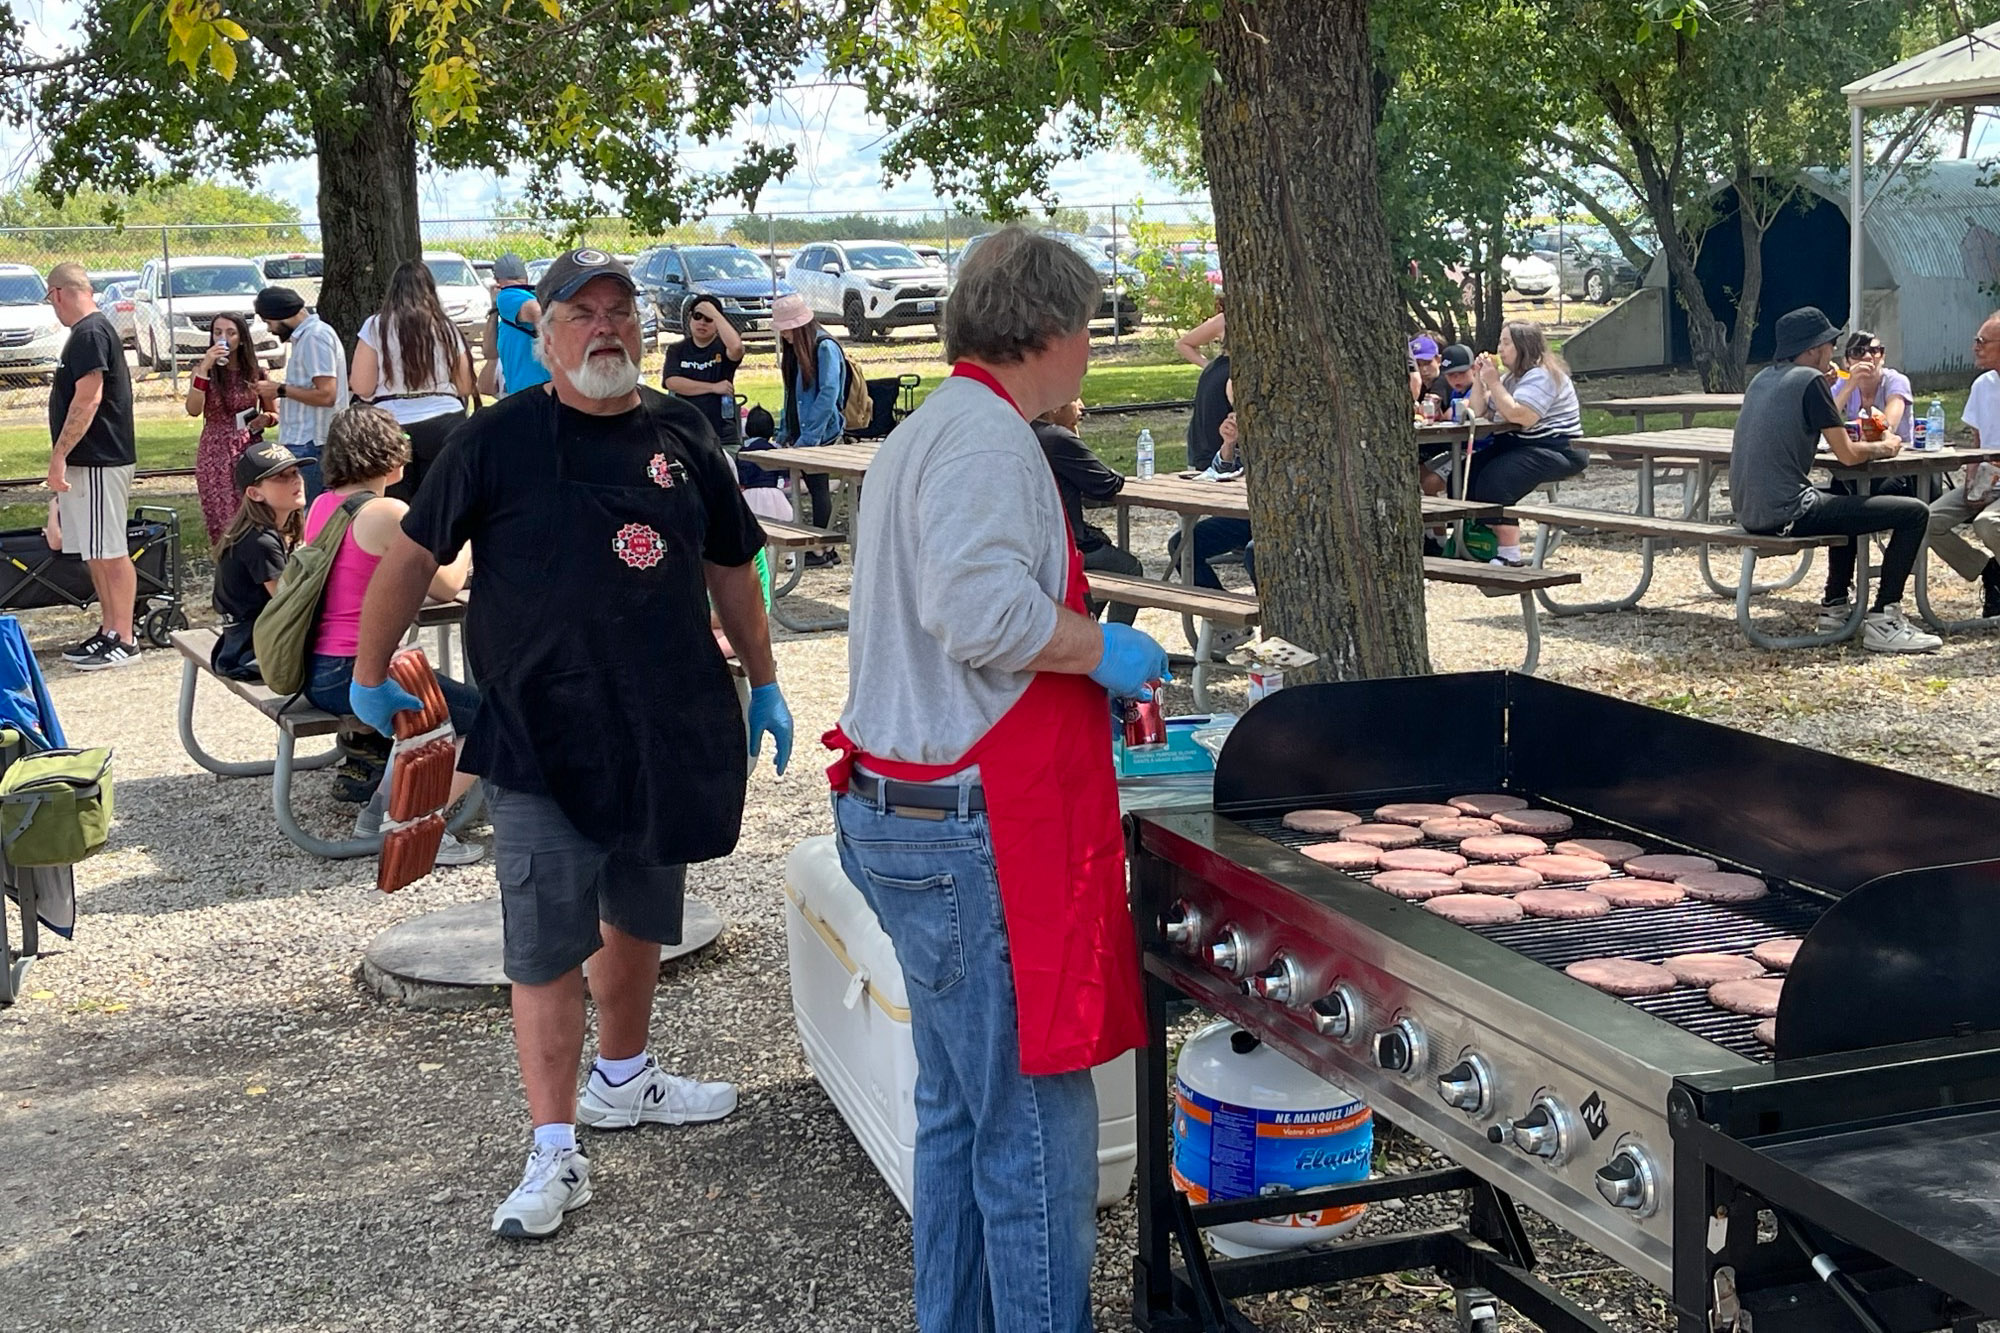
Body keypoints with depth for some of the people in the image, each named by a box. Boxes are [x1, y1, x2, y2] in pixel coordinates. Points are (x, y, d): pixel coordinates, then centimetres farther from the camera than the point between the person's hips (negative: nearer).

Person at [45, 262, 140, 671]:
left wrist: (59, 455, -22)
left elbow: (88, 399, -23)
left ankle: (124, 641, -1)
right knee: (96, 553, 13)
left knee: (110, 553, -5)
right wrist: (64, 457, 23)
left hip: (98, 463, -10)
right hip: (88, 463, 10)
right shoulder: (93, 331, 16)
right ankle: (109, 632, 20)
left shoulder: (90, 334, -15)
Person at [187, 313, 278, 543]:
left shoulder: (256, 372, 6)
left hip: (249, 452, 1)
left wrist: (265, 419, -8)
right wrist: (205, 368, -17)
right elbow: (193, 410, -13)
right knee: (221, 523, -5)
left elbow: (274, 414, 16)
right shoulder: (203, 371, 3)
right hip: (215, 454, -1)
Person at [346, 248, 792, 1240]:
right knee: (546, 947, -4)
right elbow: (414, 554, 1)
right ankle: (556, 1155, 5)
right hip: (539, 738, -4)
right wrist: (369, 674, 3)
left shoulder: (681, 435, 6)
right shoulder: (500, 438, -5)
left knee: (640, 917, 18)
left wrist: (763, 685, 18)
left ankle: (622, 1079, 40)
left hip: (667, 730, 4)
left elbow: (730, 568, 15)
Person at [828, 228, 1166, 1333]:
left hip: (903, 815, 11)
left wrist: (1083, 686, 23)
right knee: (1037, 1126, -2)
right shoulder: (985, 433, -14)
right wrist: (1102, 647, -12)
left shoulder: (924, 430, 20)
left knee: (961, 1111, 19)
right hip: (971, 832, -11)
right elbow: (983, 610, -29)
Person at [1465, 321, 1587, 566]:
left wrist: (1493, 383, -18)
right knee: (1467, 471, -5)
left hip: (1557, 451, -10)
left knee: (1495, 480, -29)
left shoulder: (1542, 376, -13)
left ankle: (1510, 556, -24)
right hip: (1520, 445, 10)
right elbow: (1479, 411, 14)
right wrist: (1478, 379, 0)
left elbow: (1519, 416, -26)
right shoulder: (1512, 377, 19)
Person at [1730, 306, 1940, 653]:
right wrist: (1883, 447, 11)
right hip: (1786, 513, -9)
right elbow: (1847, 454, -8)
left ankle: (1835, 608, 34)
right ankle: (1882, 621, -5)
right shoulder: (1810, 379, -9)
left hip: (1750, 512, 9)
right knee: (1914, 513, -5)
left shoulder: (1763, 378, 15)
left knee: (1847, 502, 37)